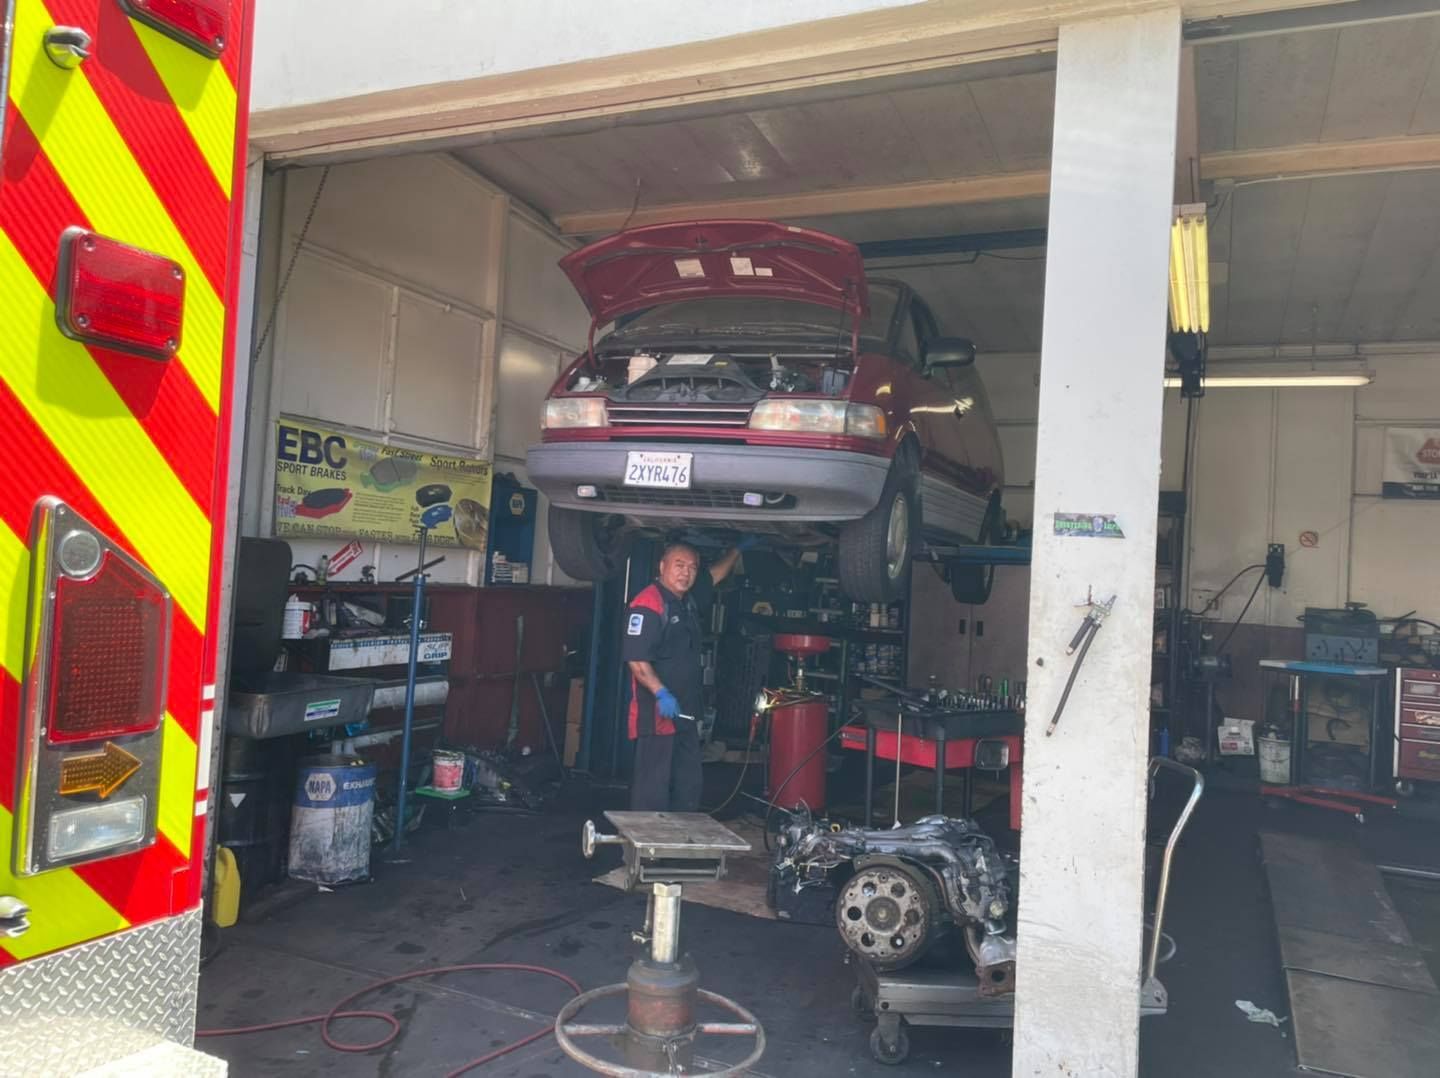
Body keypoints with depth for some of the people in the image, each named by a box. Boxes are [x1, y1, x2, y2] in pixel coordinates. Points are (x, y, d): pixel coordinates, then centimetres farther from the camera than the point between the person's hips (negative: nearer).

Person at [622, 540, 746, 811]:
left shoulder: (689, 600, 13)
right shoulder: (647, 605, -14)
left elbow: (715, 575, 32)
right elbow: (635, 658, -21)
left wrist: (738, 548, 33)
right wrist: (661, 693, -29)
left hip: (686, 714, 9)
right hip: (656, 715, -9)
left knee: (688, 791, 14)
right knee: (652, 791, -4)